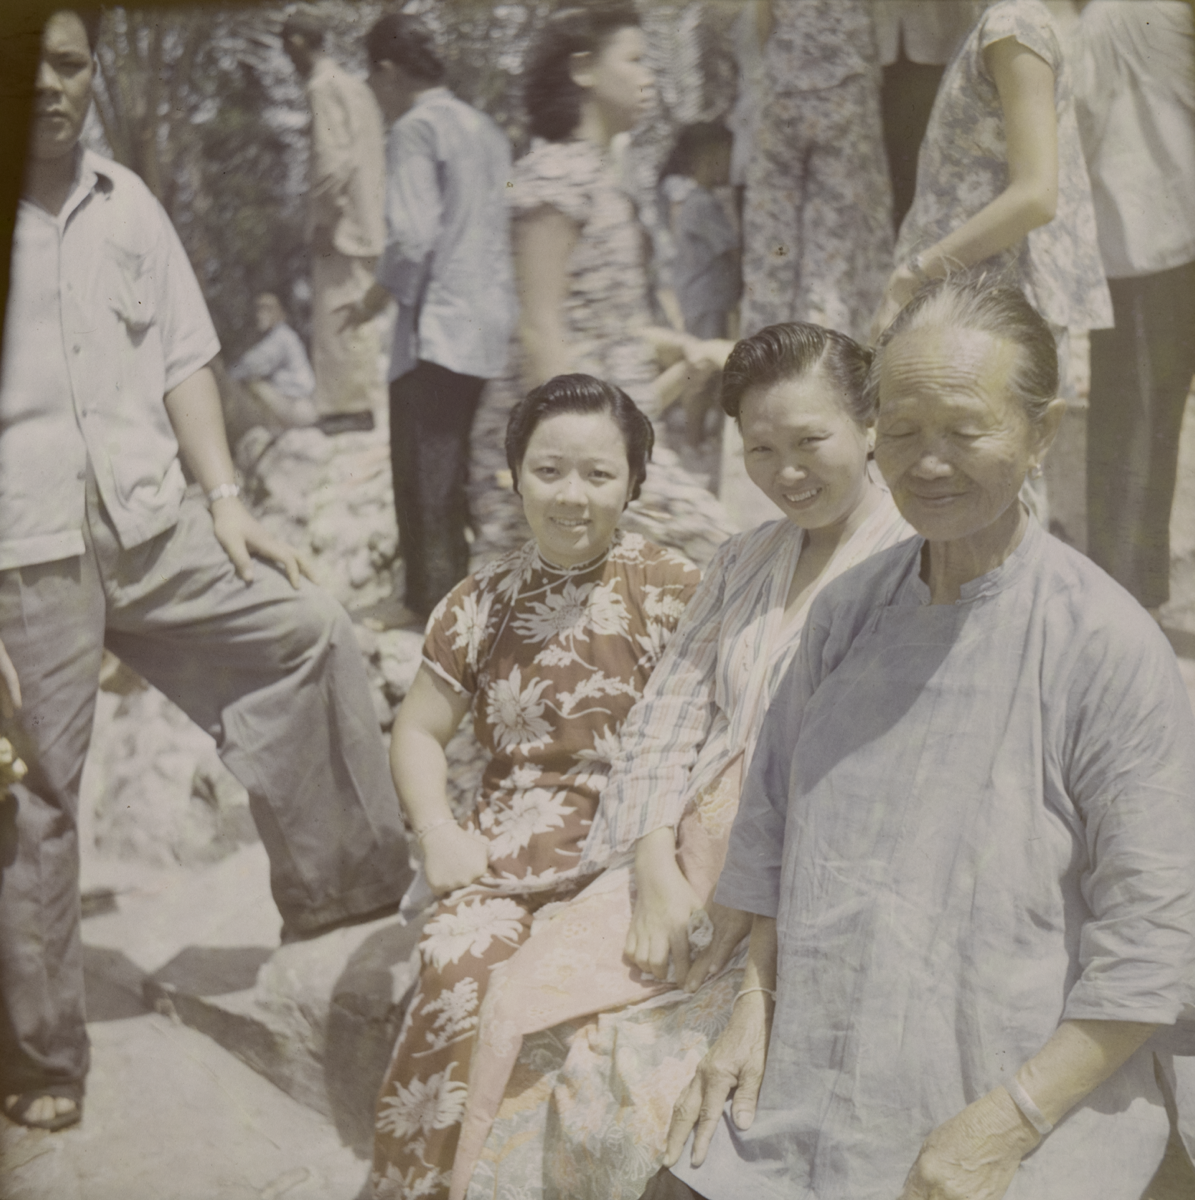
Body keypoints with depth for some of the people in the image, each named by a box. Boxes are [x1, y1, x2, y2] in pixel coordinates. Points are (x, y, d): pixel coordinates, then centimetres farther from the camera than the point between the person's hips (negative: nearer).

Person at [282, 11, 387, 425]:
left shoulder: (323, 88, -11)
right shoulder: (354, 85, 17)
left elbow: (333, 157, -19)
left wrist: (325, 218, -16)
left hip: (341, 220, -9)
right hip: (367, 222, 9)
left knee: (339, 312, -6)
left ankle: (351, 404, -5)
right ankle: (368, 401, 18)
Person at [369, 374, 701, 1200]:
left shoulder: (671, 592, -1)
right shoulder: (484, 603, 11)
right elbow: (418, 732, 17)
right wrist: (439, 834, 0)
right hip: (509, 849, 3)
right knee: (461, 964, -26)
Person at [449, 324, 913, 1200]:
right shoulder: (742, 564, 19)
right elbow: (665, 723, 12)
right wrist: (655, 873, -3)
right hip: (690, 859, 6)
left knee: (636, 1079, -22)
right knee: (521, 1012, -14)